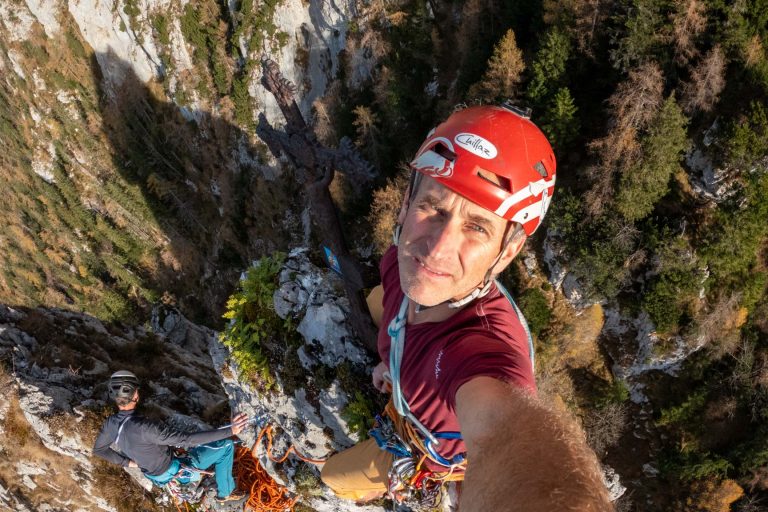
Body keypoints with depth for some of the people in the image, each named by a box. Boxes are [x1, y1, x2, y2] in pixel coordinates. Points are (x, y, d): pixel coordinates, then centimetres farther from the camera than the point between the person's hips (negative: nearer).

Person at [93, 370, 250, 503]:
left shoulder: (111, 422, -15)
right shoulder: (143, 427, -40)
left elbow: (98, 449, 4)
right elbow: (187, 439, -41)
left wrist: (126, 462, 11)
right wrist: (229, 431, -39)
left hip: (151, 471, 8)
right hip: (171, 472, -8)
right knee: (226, 446, -2)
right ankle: (226, 493, 16)